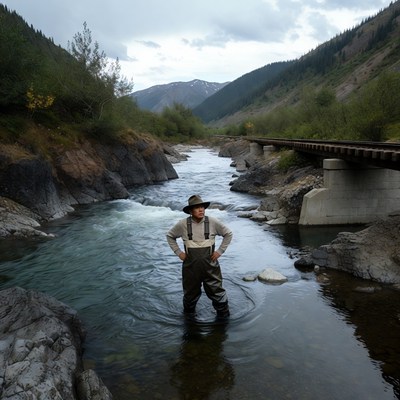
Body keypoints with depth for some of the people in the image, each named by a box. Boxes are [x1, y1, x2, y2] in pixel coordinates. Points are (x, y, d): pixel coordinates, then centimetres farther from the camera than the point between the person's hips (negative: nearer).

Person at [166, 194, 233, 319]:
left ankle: (223, 315, 29)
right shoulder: (183, 224, -8)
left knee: (216, 291, 6)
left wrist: (220, 251, -2)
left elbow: (228, 234, 5)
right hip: (190, 266, 1)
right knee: (190, 293, 17)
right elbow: (170, 236, 9)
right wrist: (178, 252, 1)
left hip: (210, 265, 0)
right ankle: (188, 313, 43)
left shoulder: (213, 222, -8)